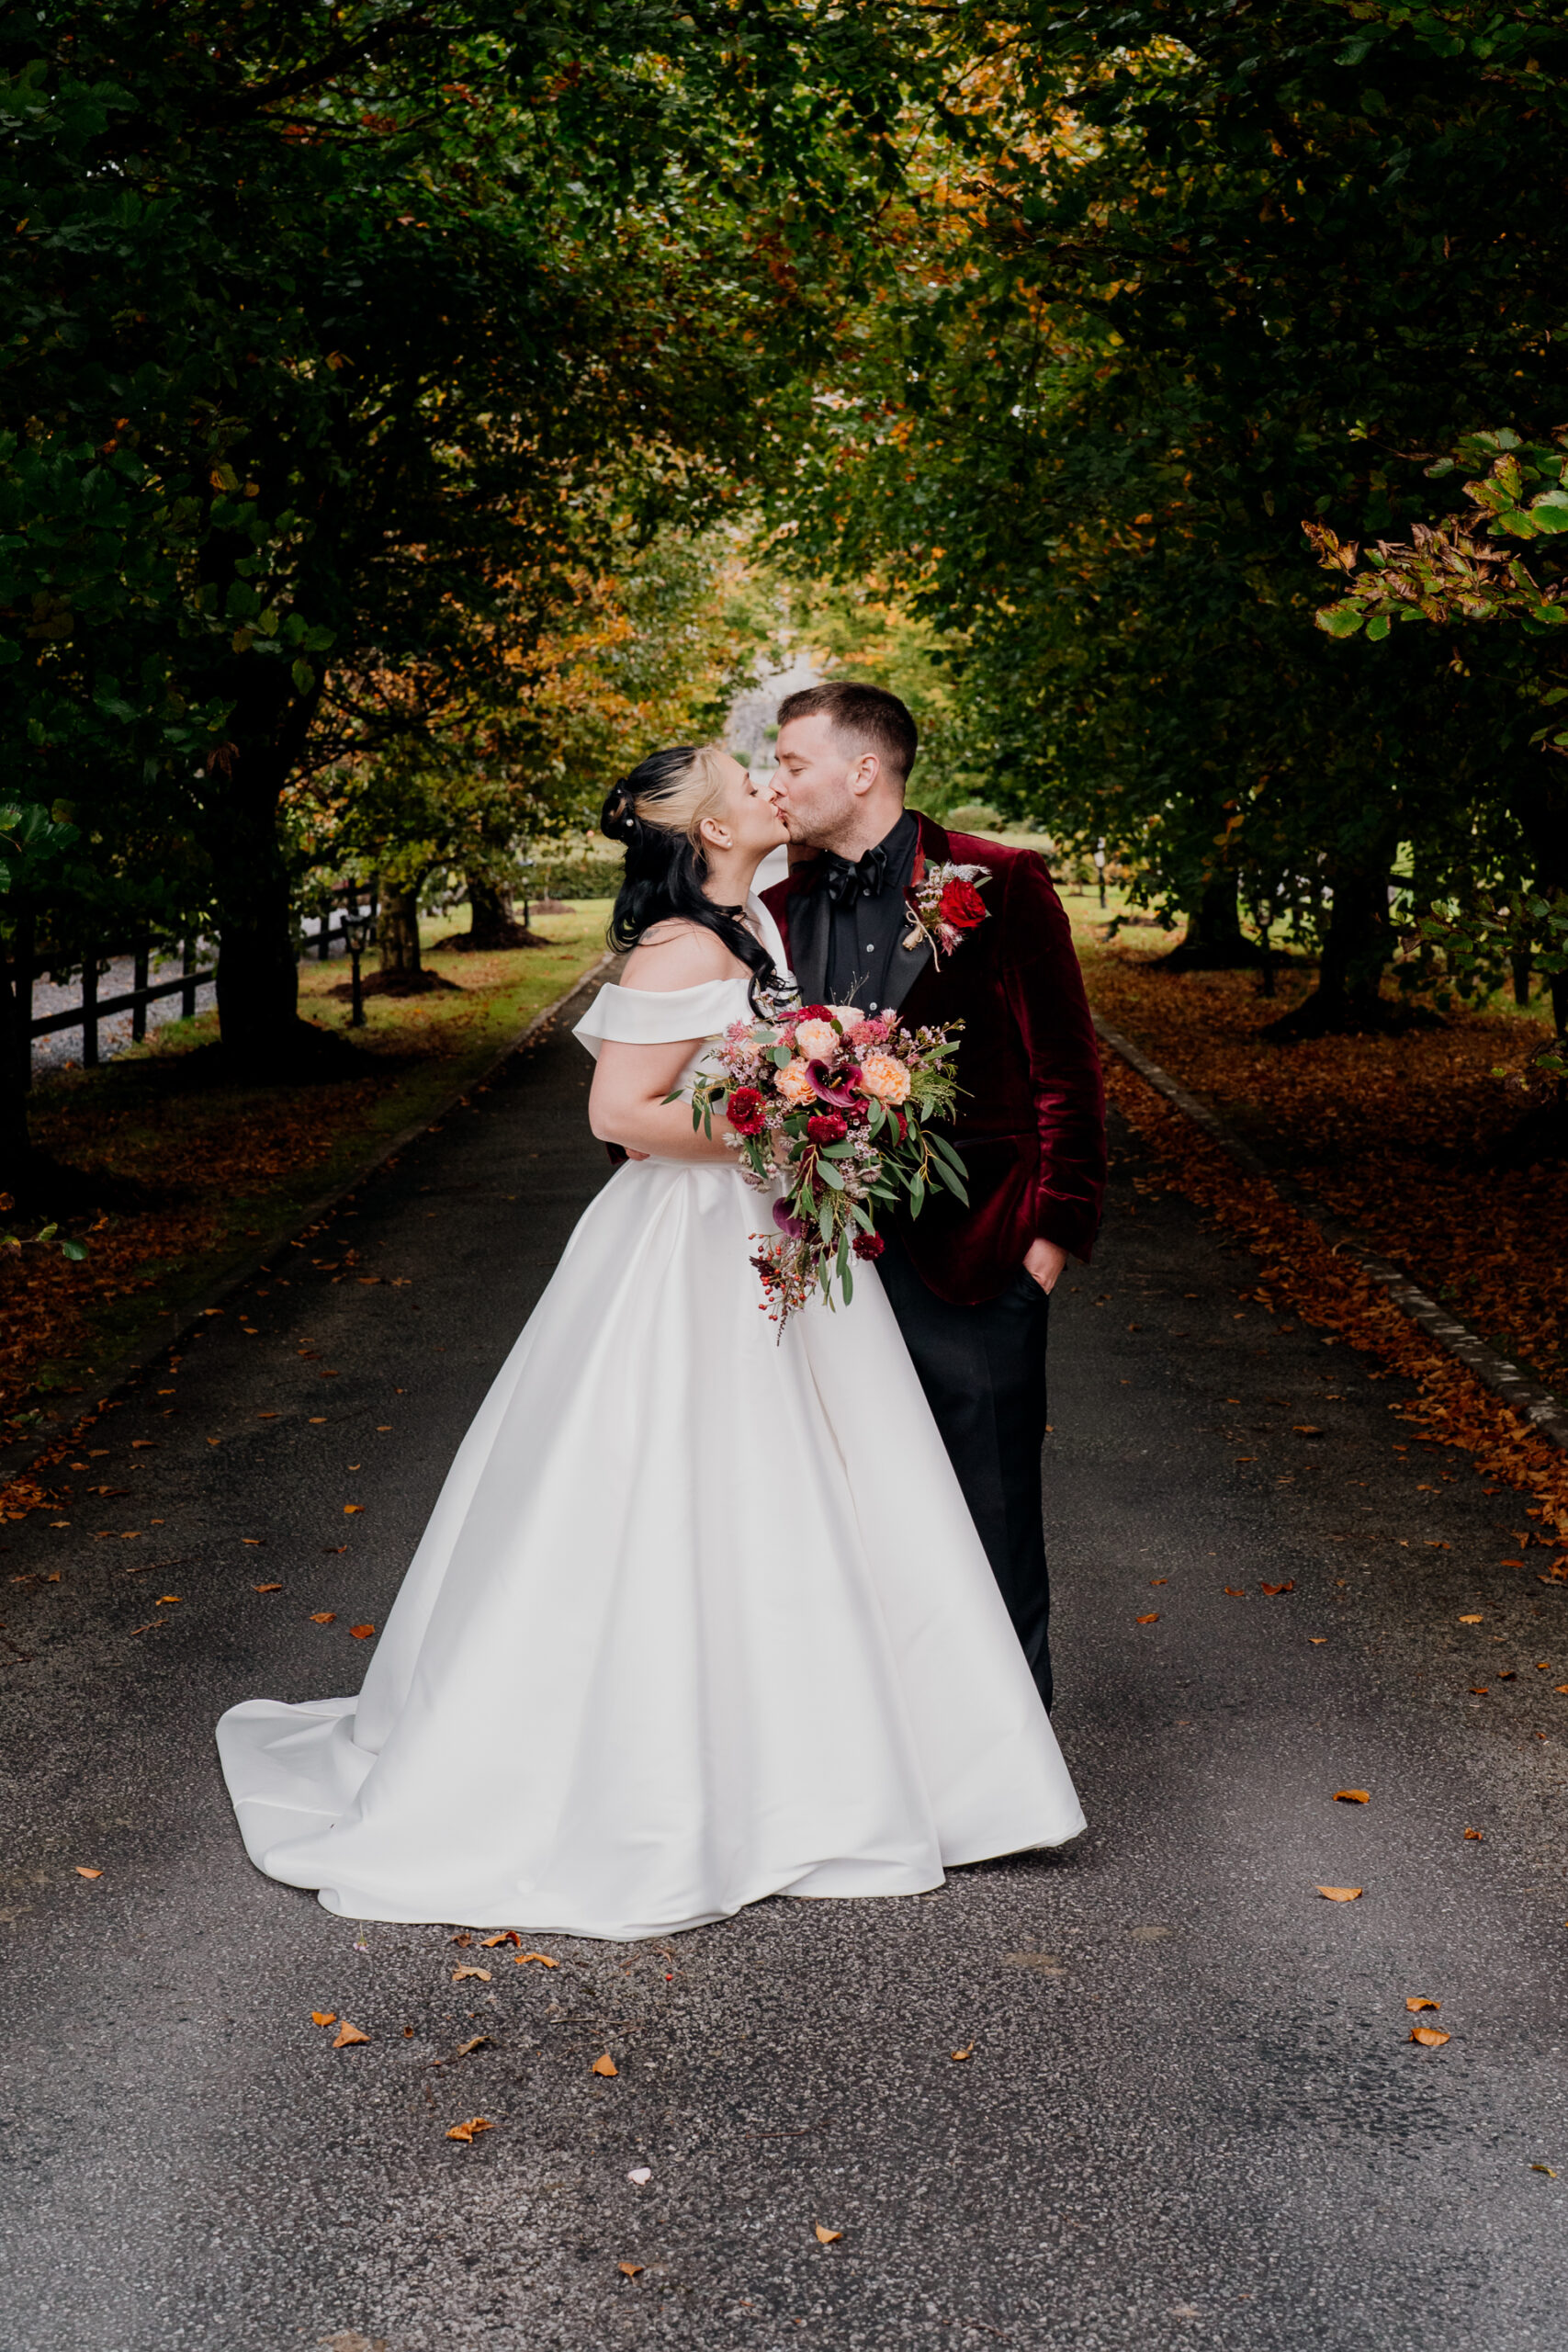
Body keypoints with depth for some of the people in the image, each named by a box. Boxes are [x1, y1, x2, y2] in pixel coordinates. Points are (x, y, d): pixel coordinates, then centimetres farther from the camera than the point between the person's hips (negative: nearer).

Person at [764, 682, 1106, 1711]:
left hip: (974, 1262, -4)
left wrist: (1052, 1235, -8)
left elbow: (1067, 1072, -4)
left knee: (992, 1521, 6)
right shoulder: (781, 905, 10)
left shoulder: (998, 884, -4)